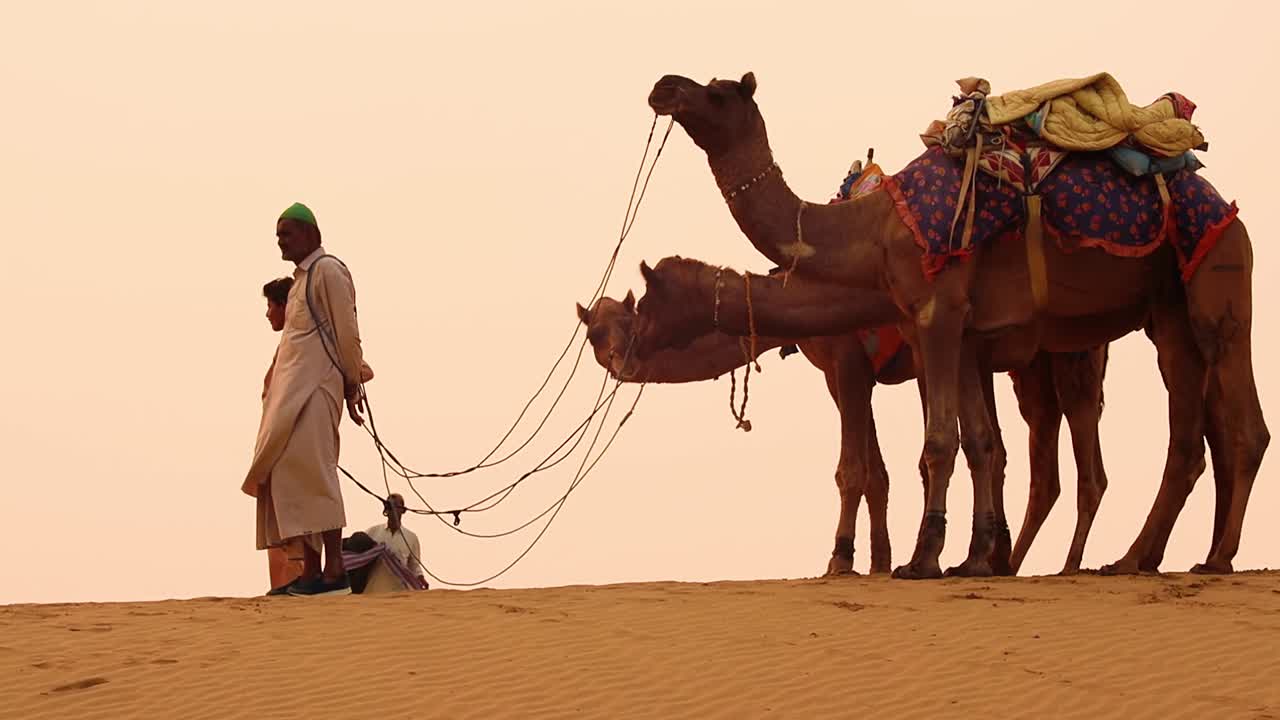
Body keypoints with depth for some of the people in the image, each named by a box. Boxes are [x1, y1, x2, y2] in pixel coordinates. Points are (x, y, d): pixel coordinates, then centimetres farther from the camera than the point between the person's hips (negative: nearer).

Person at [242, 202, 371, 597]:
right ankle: (311, 571, 5)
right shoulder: (301, 277, 21)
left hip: (314, 387, -10)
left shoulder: (327, 270, -6)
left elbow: (346, 332, -9)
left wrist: (352, 385, -10)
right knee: (293, 475, 5)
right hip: (291, 391, 10)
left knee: (311, 470, -16)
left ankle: (335, 570, -19)